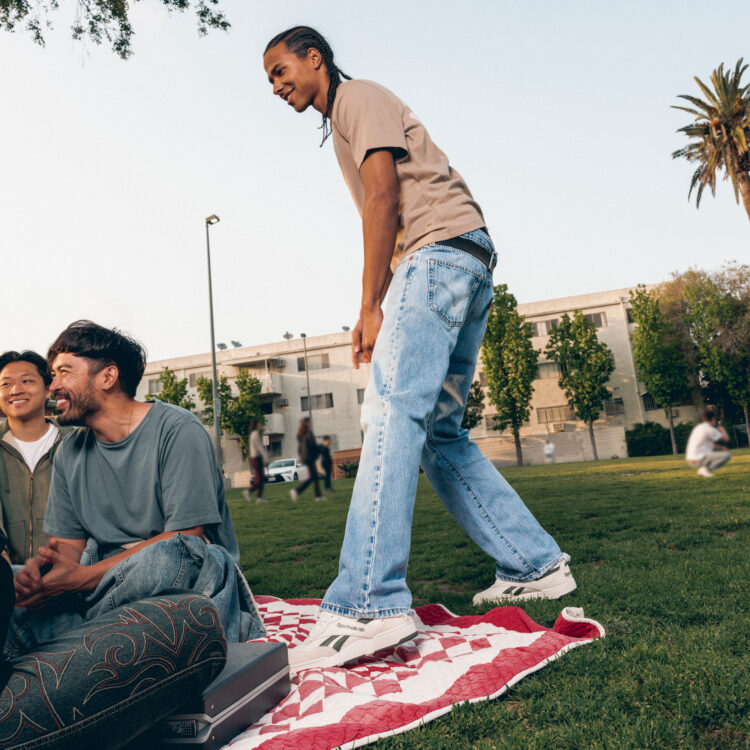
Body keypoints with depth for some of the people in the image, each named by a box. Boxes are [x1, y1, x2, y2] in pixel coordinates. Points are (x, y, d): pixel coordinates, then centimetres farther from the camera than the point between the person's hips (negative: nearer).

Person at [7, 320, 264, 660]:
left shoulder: (177, 430, -12)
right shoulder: (70, 453, 9)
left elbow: (185, 538, -18)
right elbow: (67, 543, 10)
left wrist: (80, 576, -21)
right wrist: (38, 568, -15)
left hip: (196, 573, -4)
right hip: (110, 581, 4)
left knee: (167, 557, -38)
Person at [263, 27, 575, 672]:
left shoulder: (359, 97, 6)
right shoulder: (343, 125, 33)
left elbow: (383, 200, -10)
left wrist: (371, 307, -13)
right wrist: (375, 314, 12)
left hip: (442, 250, -10)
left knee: (391, 412, -22)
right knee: (438, 431, 5)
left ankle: (368, 607, -28)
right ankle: (536, 565, 10)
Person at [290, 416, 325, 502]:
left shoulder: (300, 434, 11)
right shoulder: (309, 432, -14)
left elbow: (299, 447, 14)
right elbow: (314, 446, -16)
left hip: (304, 457, 9)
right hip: (310, 457, -9)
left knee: (315, 476, 12)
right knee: (312, 477, -7)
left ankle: (318, 496, 12)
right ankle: (296, 491, -16)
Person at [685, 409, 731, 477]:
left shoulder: (699, 427, 16)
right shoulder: (710, 429, -11)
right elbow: (726, 439, -2)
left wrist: (721, 447, 16)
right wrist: (722, 430, 17)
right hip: (699, 460, -9)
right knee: (727, 455, -7)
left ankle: (702, 469, 12)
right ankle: (706, 469, -9)